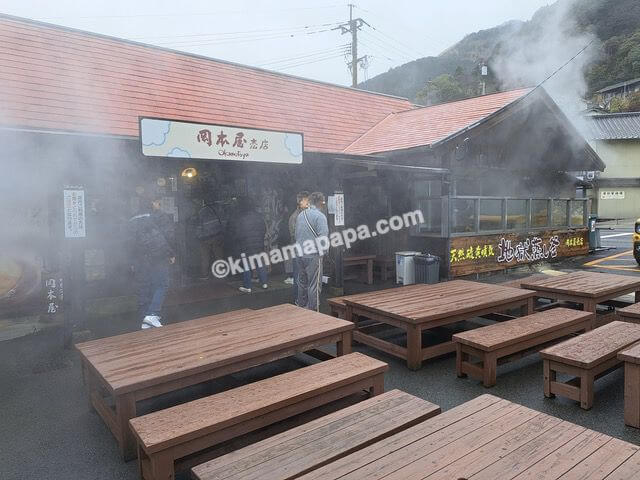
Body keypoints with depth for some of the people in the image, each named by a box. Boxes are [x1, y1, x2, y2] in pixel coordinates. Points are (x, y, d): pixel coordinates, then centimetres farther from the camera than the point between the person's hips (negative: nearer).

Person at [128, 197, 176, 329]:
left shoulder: (132, 220, 17)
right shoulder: (161, 217, 0)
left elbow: (130, 242, 15)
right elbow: (170, 235, -6)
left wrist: (132, 263, 16)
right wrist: (172, 254, 3)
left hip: (140, 259, 5)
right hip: (159, 257, -5)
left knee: (144, 288, 9)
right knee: (161, 285, -1)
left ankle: (145, 319, 11)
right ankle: (152, 314, -16)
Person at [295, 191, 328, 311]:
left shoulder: (300, 215, 10)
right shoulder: (320, 216, -13)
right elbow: (323, 236, -18)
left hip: (300, 253, 7)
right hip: (313, 254, -7)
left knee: (302, 282, 20)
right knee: (314, 285, 0)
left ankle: (301, 305, 32)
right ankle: (313, 310, 4)